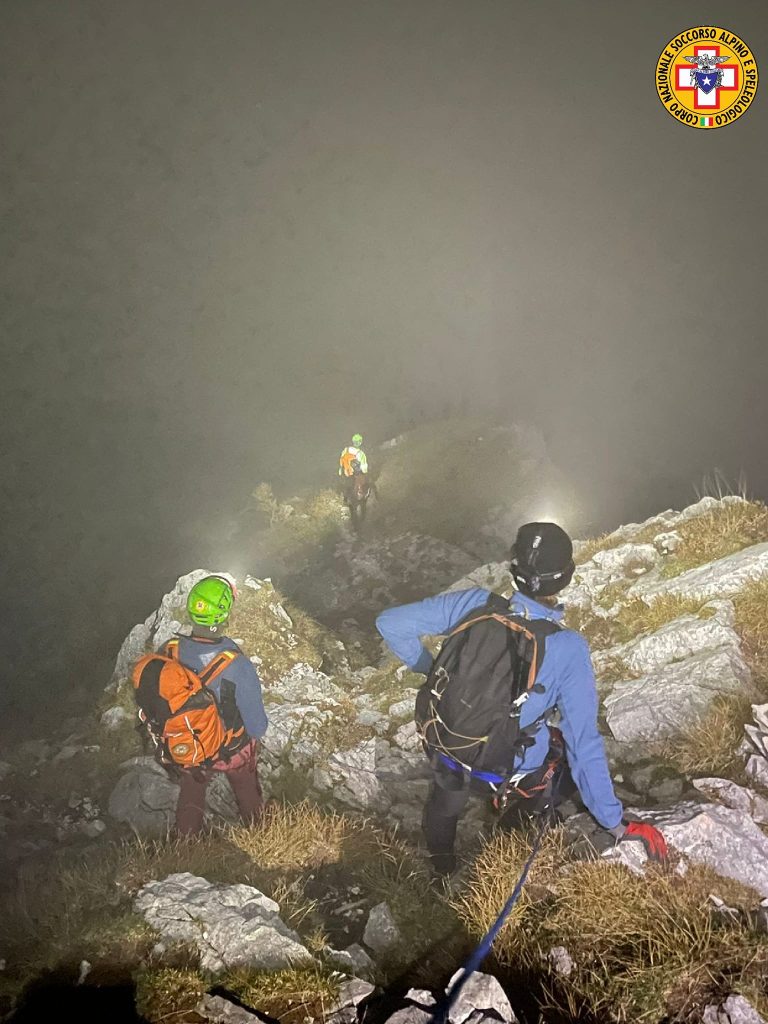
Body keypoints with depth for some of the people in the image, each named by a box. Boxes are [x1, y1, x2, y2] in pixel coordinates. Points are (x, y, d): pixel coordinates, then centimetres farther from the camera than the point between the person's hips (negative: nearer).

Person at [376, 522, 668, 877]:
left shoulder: (476, 603, -20)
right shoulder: (569, 649, -26)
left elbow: (390, 623, -13)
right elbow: (584, 741, -21)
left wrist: (427, 666, 3)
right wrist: (615, 823, -10)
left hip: (445, 757, 2)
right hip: (509, 774, -2)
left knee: (444, 804, 38)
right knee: (564, 740, 32)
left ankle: (440, 864, 65)